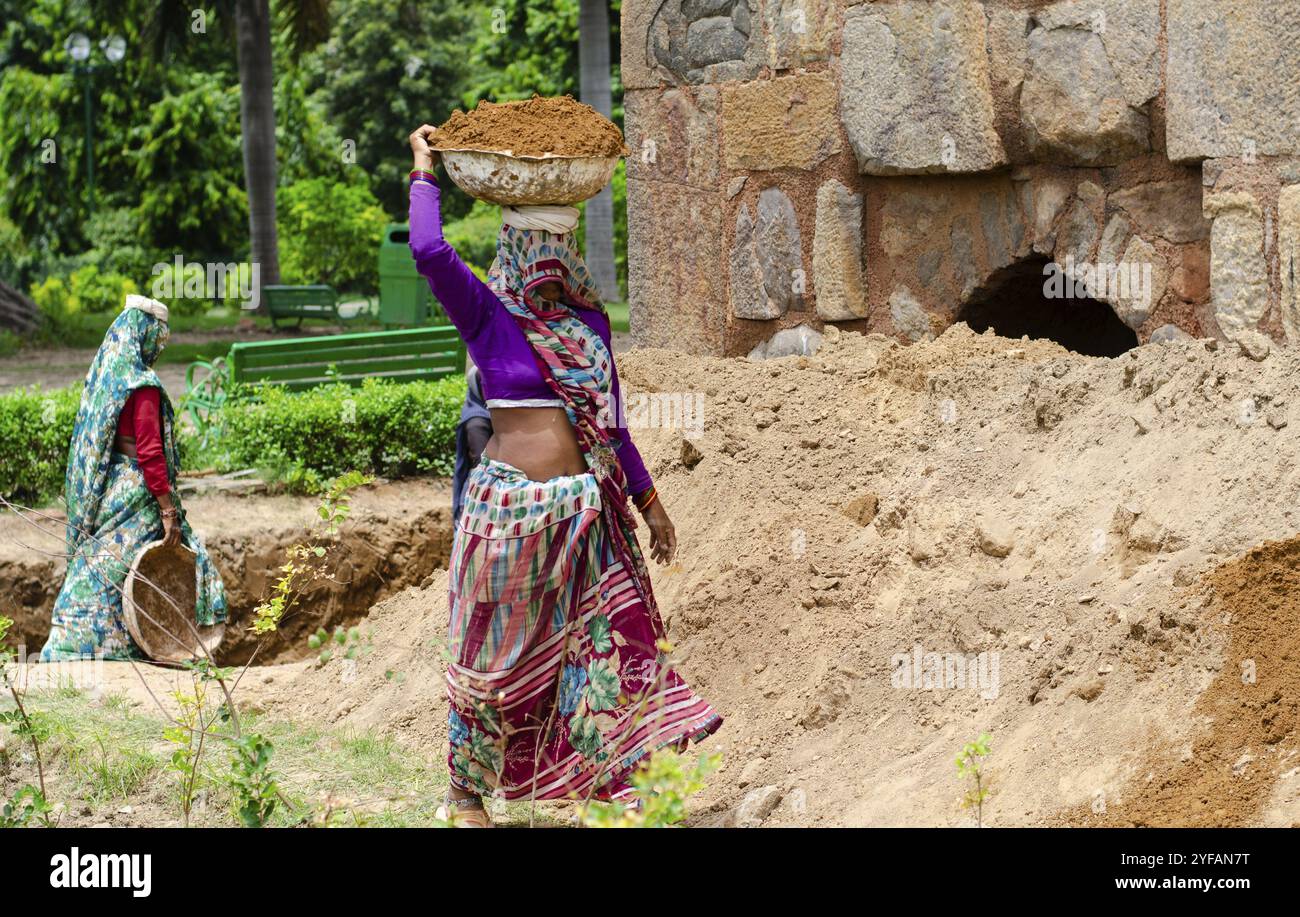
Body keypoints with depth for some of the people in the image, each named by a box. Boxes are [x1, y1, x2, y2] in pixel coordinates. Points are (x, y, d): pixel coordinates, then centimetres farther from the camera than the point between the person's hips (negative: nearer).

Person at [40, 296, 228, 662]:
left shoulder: (102, 376, 11)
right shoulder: (142, 385, -15)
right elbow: (150, 453, -20)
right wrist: (168, 510, -18)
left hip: (105, 491, 9)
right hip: (135, 492, -9)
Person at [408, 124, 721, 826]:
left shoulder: (589, 321, 10)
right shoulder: (488, 314, -4)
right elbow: (429, 251, -22)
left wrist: (647, 499, 18)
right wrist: (424, 173, -9)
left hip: (584, 507, 4)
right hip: (509, 505, -4)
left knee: (609, 638, 0)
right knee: (496, 656, 5)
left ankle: (605, 783, 10)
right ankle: (468, 797, 20)